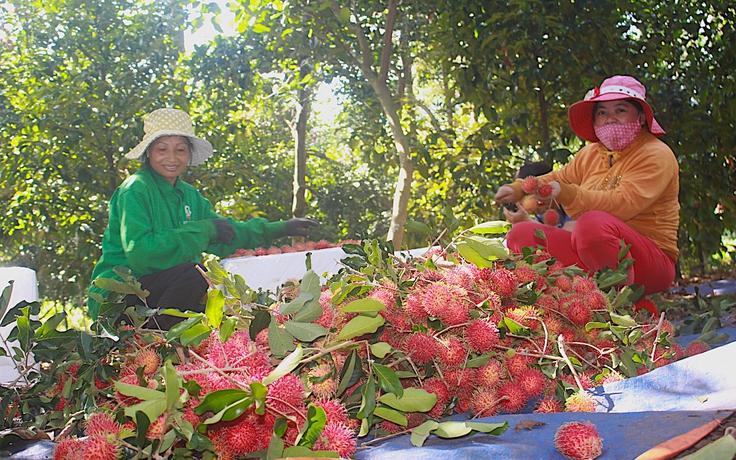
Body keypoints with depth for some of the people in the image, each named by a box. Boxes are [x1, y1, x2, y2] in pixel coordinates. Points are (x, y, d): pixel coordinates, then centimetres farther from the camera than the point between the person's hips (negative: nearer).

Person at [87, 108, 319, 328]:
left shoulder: (189, 195, 13)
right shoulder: (135, 189, -13)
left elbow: (225, 238, 12)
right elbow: (139, 252, -25)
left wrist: (280, 229, 6)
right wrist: (203, 230, -21)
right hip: (116, 295, -8)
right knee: (193, 273, -29)